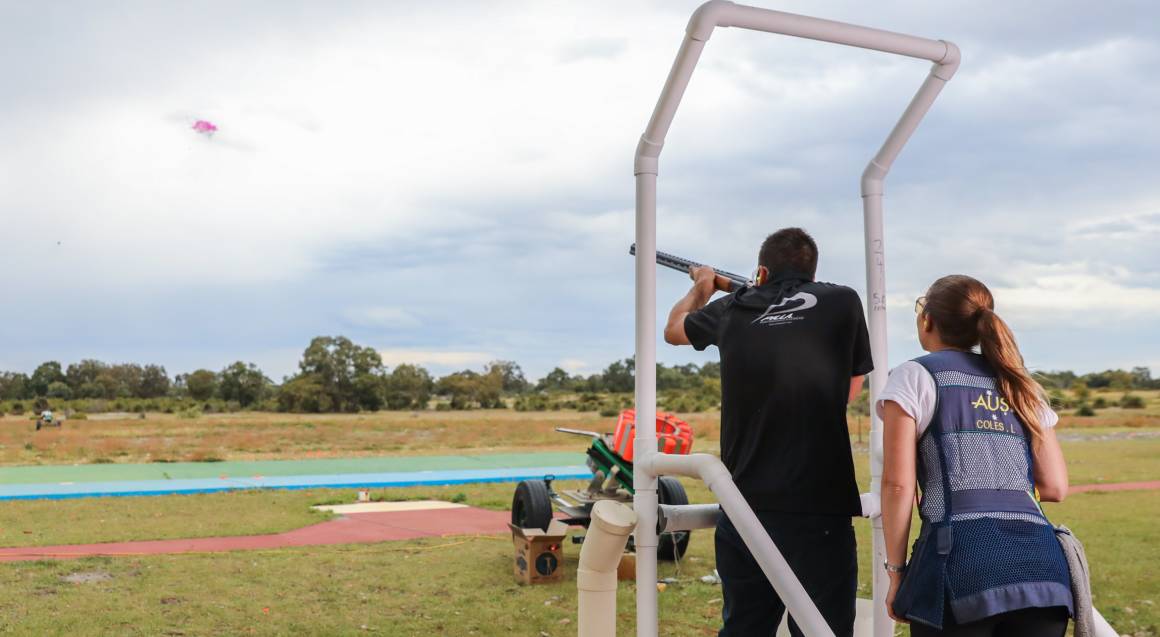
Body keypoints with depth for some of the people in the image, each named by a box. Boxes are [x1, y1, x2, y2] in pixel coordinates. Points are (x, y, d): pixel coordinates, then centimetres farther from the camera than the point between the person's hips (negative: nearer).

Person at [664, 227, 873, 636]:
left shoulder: (733, 310, 8)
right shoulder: (842, 301, 2)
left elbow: (673, 329, 29)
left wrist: (703, 287, 49)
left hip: (744, 508, 3)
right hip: (818, 509, -3)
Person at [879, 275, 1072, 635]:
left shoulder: (915, 376, 7)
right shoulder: (1021, 385, 22)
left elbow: (897, 483, -3)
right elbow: (1055, 487, 19)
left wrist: (896, 570, 3)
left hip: (964, 561, -5)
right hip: (1042, 566, 5)